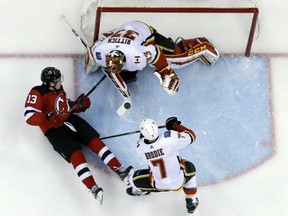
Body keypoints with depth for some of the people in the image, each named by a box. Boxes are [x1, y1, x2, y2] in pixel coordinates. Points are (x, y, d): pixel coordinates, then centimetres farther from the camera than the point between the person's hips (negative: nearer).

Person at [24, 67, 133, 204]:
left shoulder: (59, 89, 10)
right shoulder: (37, 93, -14)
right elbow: (29, 117, -25)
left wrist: (79, 105, 3)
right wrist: (51, 119, -32)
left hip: (71, 120, 7)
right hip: (54, 130, -7)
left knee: (94, 141, -9)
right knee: (75, 154, -22)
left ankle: (119, 170, -14)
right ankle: (93, 188, -32)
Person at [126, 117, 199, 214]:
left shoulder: (140, 147, -21)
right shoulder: (170, 137, -31)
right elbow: (191, 136, -15)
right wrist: (174, 125, -5)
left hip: (158, 184, 1)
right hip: (178, 182, -1)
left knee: (133, 179, 24)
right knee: (190, 168, 32)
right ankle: (191, 202, 41)